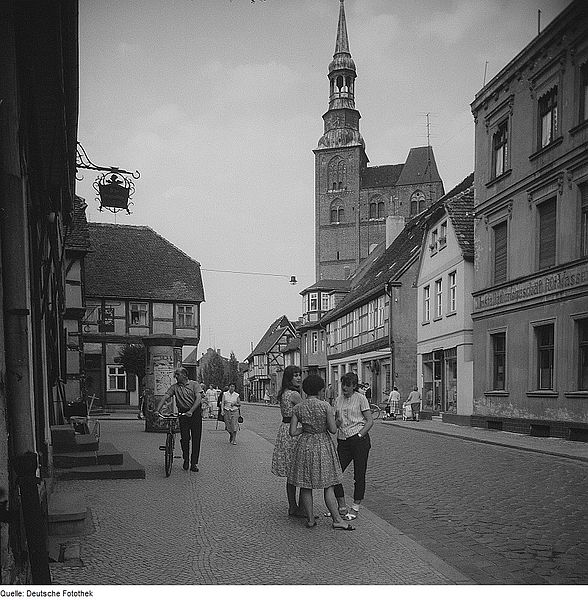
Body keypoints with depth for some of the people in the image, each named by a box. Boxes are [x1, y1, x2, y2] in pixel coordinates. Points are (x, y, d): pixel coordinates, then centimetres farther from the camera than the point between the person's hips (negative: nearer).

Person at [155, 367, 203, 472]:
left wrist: (191, 411, -26)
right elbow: (164, 398, -3)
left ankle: (194, 463, 7)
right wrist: (157, 410, -18)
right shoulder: (174, 387, 6)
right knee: (185, 438, -6)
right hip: (183, 414, 2)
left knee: (196, 439, -1)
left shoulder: (194, 384, -1)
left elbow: (198, 399, -13)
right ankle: (186, 460, 15)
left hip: (195, 413, -1)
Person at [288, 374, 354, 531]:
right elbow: (333, 430, -12)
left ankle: (310, 519, 17)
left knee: (305, 486, 12)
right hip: (323, 445, -2)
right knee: (328, 486, 6)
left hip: (305, 446, 2)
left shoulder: (297, 408, -4)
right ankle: (337, 519, 7)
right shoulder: (325, 406, -13)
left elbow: (292, 432, -5)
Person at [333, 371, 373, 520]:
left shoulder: (360, 398, -2)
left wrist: (359, 435, -13)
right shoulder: (338, 400, 12)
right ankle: (342, 507, 12)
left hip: (359, 440, -5)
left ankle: (355, 508, 14)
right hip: (342, 441, 5)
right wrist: (336, 423, -4)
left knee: (359, 475, 2)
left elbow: (370, 421, -4)